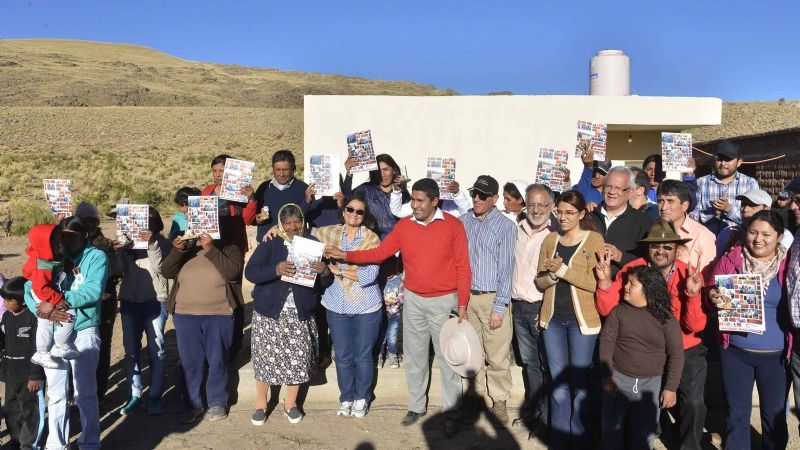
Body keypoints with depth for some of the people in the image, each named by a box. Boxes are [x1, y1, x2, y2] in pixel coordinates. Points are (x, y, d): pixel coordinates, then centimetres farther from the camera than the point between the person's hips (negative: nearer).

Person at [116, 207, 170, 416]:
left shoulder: (162, 243, -1)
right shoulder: (127, 242, 7)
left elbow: (160, 268, -12)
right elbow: (118, 270, 4)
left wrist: (152, 245, -22)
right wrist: (116, 251, -13)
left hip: (155, 302, -3)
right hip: (129, 301, 3)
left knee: (156, 350, 0)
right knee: (131, 350, 6)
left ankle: (155, 396, 8)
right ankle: (135, 395, 15)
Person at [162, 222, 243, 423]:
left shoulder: (229, 248, 2)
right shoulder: (186, 247, 12)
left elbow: (234, 273, -16)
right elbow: (166, 271, 1)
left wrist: (211, 250, -21)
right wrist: (177, 250, -15)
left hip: (219, 315, -2)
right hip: (185, 315, 3)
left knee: (217, 361, 5)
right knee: (190, 362, 6)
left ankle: (217, 403, 19)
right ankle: (193, 404, 17)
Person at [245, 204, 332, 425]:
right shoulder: (270, 243, -1)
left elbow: (326, 283, 5)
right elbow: (250, 272, -13)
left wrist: (324, 271, -19)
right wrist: (275, 270, -30)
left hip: (300, 314, 1)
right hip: (269, 311, -1)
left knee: (298, 357, 3)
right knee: (266, 356, 3)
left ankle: (291, 403, 25)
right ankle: (260, 403, 23)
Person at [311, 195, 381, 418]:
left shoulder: (372, 238, -8)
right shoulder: (330, 233, 2)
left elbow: (369, 276, -17)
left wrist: (338, 270, -15)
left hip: (366, 307, -2)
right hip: (337, 306, 2)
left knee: (363, 356, 9)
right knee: (343, 357, 11)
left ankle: (361, 398, 30)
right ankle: (346, 398, 30)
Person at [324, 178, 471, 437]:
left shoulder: (453, 225, -10)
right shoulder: (403, 226, 0)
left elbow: (462, 267, -8)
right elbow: (379, 253, 0)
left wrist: (462, 304, -10)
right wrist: (344, 255, -9)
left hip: (444, 301, -3)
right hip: (413, 300, 4)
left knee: (447, 359, 5)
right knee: (414, 357, 13)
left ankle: (451, 414, 18)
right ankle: (416, 406, 29)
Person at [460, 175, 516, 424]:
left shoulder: (506, 226, -6)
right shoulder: (463, 222, 4)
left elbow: (506, 269, -7)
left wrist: (499, 307, -9)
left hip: (492, 298, -3)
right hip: (466, 296, 3)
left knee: (497, 356, 2)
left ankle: (499, 401, 18)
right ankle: (477, 393, 29)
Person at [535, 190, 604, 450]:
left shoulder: (594, 239, -6)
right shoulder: (550, 240, 8)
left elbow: (596, 282, -13)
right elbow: (540, 281, 7)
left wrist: (563, 270, -19)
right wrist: (552, 275, -14)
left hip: (582, 320, -4)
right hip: (552, 319, 4)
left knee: (580, 384, 5)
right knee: (558, 383, 12)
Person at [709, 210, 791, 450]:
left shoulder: (788, 265, -4)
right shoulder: (730, 259, -2)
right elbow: (711, 292, 5)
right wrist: (716, 299, -18)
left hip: (776, 355, 0)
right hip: (736, 352, 0)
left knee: (774, 414, 16)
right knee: (737, 413, 14)